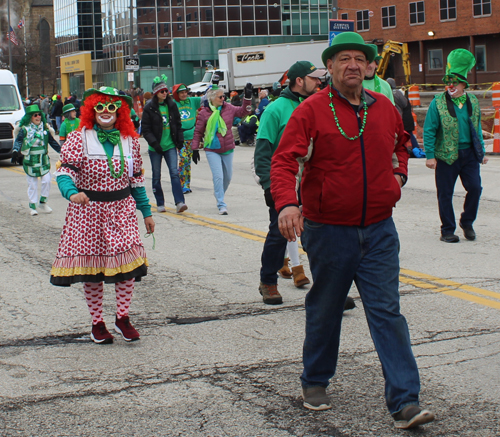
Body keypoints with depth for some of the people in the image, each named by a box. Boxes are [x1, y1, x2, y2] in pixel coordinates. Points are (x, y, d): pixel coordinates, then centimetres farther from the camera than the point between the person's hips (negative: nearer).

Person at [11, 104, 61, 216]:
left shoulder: (45, 128, 6)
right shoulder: (24, 129, -3)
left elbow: (52, 142, 15)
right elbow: (18, 141, -11)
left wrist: (62, 151, 17)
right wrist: (15, 151, -29)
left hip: (44, 159, 3)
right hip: (29, 161, -3)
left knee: (47, 180, -6)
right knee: (32, 184, 3)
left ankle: (43, 203, 10)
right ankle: (32, 206, 11)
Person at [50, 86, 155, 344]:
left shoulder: (130, 141, 7)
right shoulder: (78, 139, -5)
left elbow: (137, 179, 14)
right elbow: (64, 171, -14)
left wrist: (146, 212, 16)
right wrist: (72, 193, -35)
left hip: (122, 210, 2)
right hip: (89, 210, -2)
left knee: (128, 261, -10)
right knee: (91, 267, 4)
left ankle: (122, 318, 7)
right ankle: (97, 323, 19)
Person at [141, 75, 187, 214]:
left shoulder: (171, 105, 6)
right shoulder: (149, 108, -6)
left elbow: (178, 124, 14)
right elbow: (145, 129, -7)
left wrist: (180, 140, 7)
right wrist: (154, 143, -16)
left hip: (170, 146, 2)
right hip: (155, 147, -2)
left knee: (174, 172, -10)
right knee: (157, 175, 7)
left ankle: (179, 202, -17)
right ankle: (160, 203, 17)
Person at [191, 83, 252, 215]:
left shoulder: (228, 108, 0)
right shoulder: (204, 113, -8)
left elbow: (243, 111, 2)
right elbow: (198, 132, -2)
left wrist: (247, 97, -10)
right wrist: (195, 148, -3)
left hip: (228, 149, 4)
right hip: (212, 150, -4)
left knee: (228, 176, 15)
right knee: (218, 176, -14)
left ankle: (219, 193, 42)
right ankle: (221, 205, -10)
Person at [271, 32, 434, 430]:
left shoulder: (384, 109, 6)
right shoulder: (311, 111, -9)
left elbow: (400, 143, 29)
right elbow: (284, 161, -18)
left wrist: (398, 174, 12)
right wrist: (287, 203, -35)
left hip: (379, 230, 3)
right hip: (328, 229, -3)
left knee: (387, 312, -2)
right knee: (325, 310, 12)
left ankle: (405, 402, -4)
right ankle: (315, 383, 32)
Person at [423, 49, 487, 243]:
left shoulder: (472, 102, 8)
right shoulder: (438, 103, -5)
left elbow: (477, 128, 17)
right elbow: (429, 130, -5)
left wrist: (481, 151, 13)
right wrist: (430, 155, -10)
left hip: (469, 154, 3)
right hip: (446, 155, -3)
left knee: (475, 187, -5)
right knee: (445, 194, 2)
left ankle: (467, 222, 18)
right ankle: (447, 230, 15)